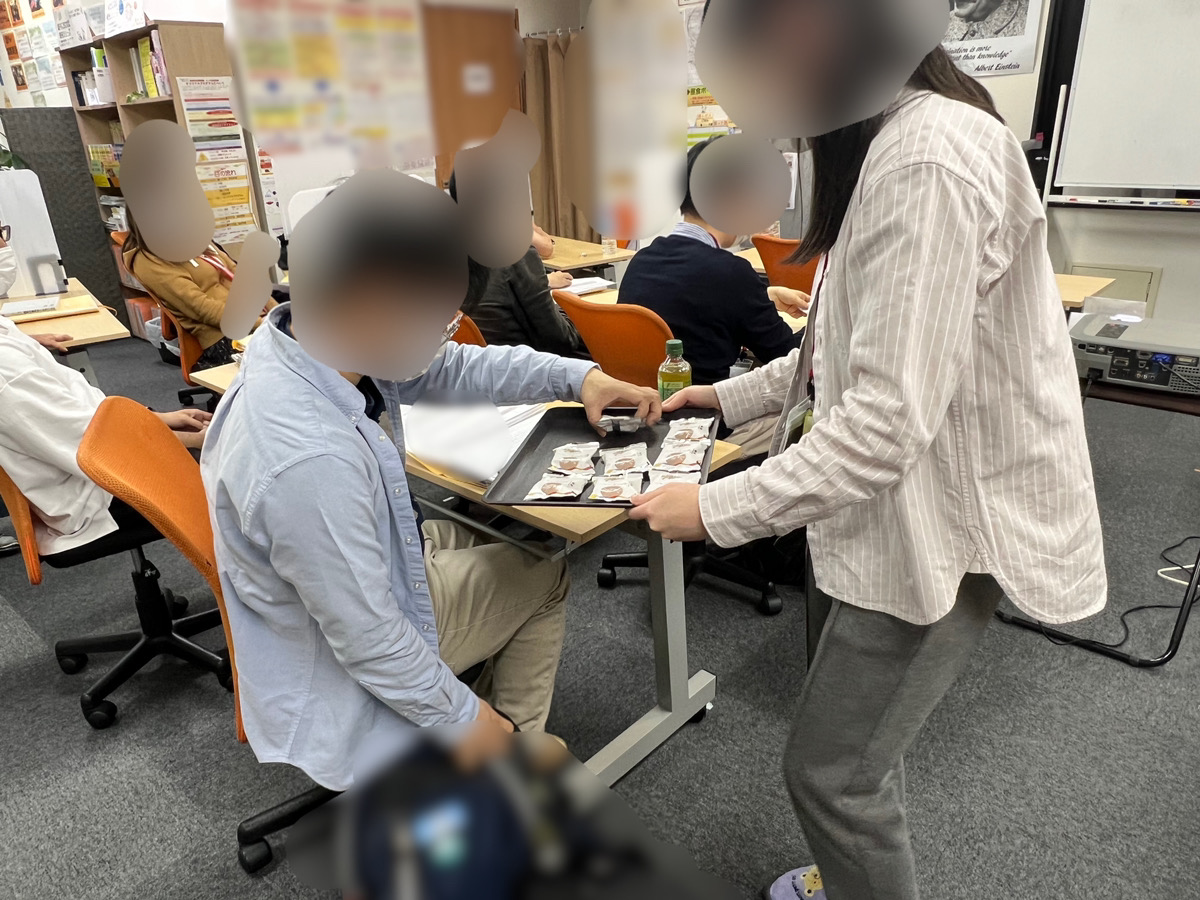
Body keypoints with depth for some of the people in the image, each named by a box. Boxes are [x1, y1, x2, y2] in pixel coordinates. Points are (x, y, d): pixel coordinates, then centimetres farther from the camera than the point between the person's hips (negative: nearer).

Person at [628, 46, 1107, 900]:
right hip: (882, 507, 10)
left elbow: (888, 424, -30)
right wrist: (731, 394, 13)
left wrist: (717, 508, -22)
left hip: (941, 519, -10)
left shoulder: (928, 158, -26)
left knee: (831, 771, 4)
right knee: (850, 733, 25)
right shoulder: (888, 143, 8)